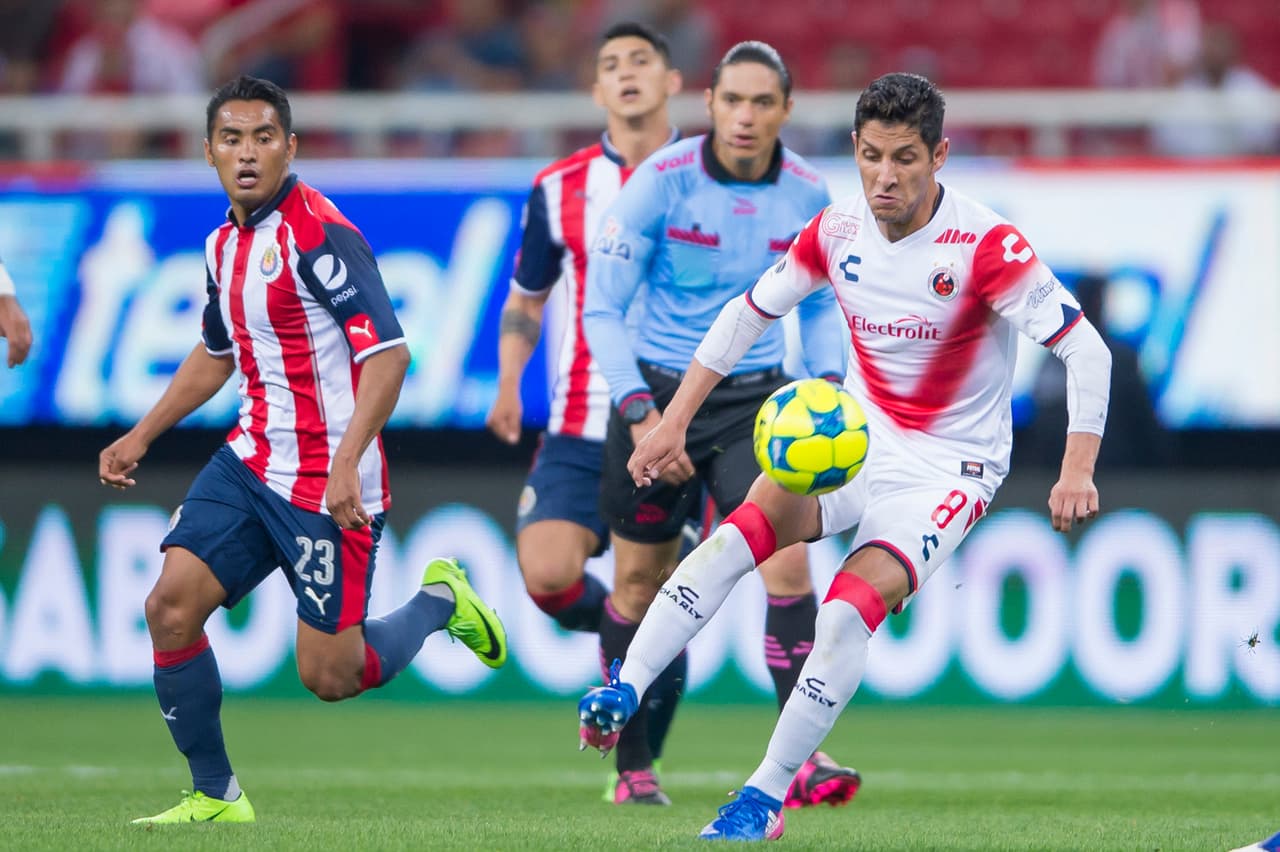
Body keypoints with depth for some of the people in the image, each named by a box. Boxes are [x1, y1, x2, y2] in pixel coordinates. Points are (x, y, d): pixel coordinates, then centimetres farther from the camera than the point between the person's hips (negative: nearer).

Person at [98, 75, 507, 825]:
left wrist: (347, 460, -31)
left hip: (328, 485, -7)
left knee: (329, 676, -5)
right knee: (172, 606, -9)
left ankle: (439, 601, 24)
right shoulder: (226, 243, 10)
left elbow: (388, 352, -22)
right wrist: (142, 436, 25)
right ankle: (215, 795, 4)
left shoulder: (319, 234, -16)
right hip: (251, 461, 7)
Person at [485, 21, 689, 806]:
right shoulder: (560, 189, 6)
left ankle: (639, 766, 17)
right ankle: (619, 624, 16)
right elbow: (524, 302, 17)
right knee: (547, 576, -19)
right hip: (581, 434, 1)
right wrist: (509, 385, 2)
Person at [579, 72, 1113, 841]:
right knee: (744, 529, -24)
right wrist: (675, 419, 6)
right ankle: (622, 696, -32)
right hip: (855, 437, 4)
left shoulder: (986, 246, -19)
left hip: (950, 466, -4)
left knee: (852, 607, -26)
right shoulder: (837, 232, -3)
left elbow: (1086, 349, -19)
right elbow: (748, 313, 11)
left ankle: (766, 799, -18)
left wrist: (1077, 472, -29)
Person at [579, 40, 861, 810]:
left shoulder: (808, 196, -4)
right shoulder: (661, 182, -14)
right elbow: (602, 309, -11)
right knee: (640, 576, 9)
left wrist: (828, 383, -4)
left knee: (787, 562, -17)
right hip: (657, 393, -1)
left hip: (754, 399, 1)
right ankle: (631, 761, 30)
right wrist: (640, 414, -22)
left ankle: (802, 762, -18)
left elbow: (820, 305, 13)